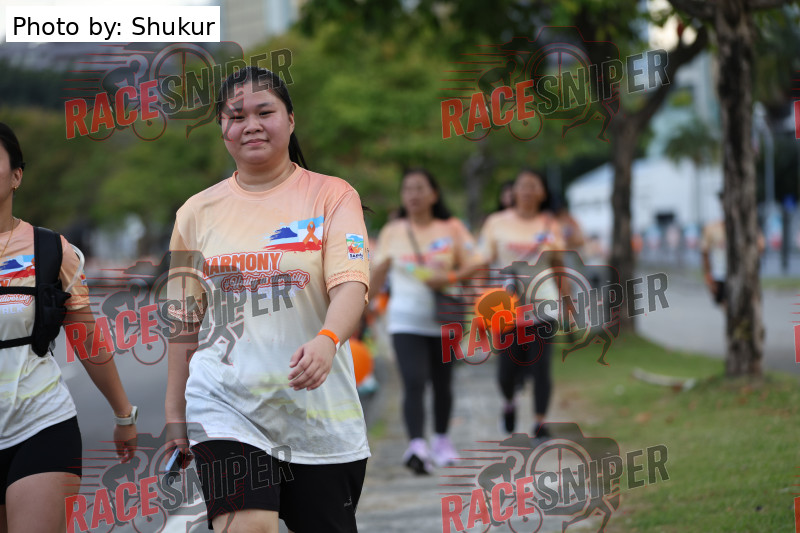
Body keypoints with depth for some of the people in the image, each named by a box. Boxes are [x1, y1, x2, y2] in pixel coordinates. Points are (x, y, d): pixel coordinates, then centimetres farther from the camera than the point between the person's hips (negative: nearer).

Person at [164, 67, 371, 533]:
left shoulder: (332, 195, 1)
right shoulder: (197, 212, 9)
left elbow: (351, 284, -12)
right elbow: (185, 321, 14)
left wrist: (327, 340, -33)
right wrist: (175, 413, 13)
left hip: (319, 409, 0)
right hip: (225, 404, 1)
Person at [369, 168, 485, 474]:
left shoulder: (451, 229, 4)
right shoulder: (392, 232, 7)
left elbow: (474, 264, 0)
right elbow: (376, 280, 16)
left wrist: (451, 278, -17)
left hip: (444, 319, 1)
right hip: (406, 320, -1)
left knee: (442, 384, 13)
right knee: (414, 383, -18)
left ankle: (441, 439, 34)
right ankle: (417, 447, -29)